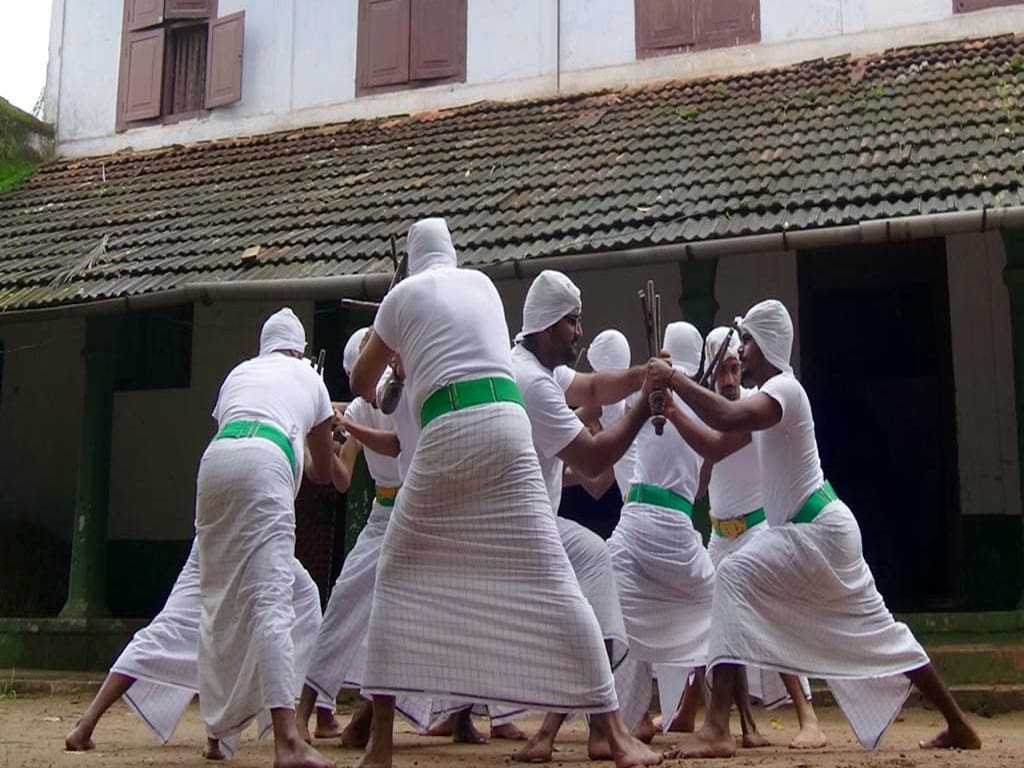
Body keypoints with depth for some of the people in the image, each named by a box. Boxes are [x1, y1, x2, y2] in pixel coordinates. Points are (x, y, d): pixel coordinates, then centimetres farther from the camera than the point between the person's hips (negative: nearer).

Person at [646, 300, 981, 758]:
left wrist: (674, 379, -28)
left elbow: (727, 418, -35)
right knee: (876, 631, 18)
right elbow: (714, 446, 16)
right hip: (822, 529, 11)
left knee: (734, 578, -23)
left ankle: (717, 729, -29)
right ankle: (958, 726, 31)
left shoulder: (783, 388, -15)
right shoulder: (767, 396, 16)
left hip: (816, 531, -11)